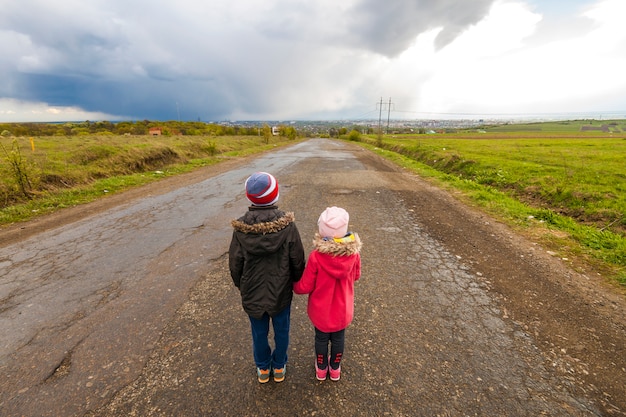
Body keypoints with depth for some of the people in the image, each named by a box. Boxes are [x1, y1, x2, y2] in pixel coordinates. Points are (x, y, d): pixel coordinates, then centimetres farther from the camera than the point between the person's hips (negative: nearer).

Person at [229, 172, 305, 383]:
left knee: (259, 332, 23)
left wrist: (241, 286, 11)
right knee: (281, 331, 22)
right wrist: (296, 281, 8)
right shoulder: (287, 224, -21)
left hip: (252, 292, 1)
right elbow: (297, 259, -12)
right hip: (281, 291, -1)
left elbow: (235, 263, -8)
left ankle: (263, 369, 45)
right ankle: (279, 368, 43)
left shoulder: (241, 227, -18)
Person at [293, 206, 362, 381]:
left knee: (321, 338, 24)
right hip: (343, 309, 2)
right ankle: (335, 368, 49)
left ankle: (321, 369, 47)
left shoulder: (316, 256, -30)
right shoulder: (354, 253, -21)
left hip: (321, 310, -2)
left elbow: (305, 287, -18)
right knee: (338, 338, 26)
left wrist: (294, 286, 3)